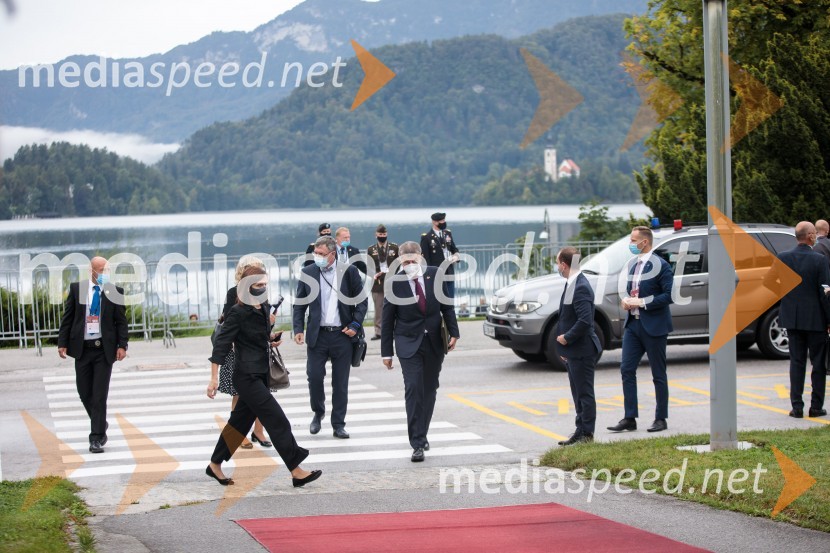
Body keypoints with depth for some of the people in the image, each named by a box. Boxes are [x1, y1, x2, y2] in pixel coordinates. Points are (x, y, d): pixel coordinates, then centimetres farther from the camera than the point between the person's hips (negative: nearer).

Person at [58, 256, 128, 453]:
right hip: (82, 348, 2)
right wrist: (62, 343, -1)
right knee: (84, 392, 8)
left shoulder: (115, 291, 0)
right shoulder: (76, 289, 3)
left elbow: (121, 321, 1)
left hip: (104, 348, -2)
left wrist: (122, 345, -8)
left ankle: (97, 437, -1)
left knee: (100, 394, -5)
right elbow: (67, 318, 5)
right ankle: (100, 424, 30)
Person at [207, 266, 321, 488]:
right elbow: (221, 343, -16)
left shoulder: (263, 308, 9)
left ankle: (215, 465, 27)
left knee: (240, 421, 15)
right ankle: (296, 471, -9)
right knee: (277, 421, -10)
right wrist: (214, 378, -19)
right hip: (248, 376, -9)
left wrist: (269, 341, 8)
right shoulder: (238, 312, -15)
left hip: (260, 375, 9)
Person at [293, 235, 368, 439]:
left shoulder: (349, 271, -2)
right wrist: (298, 329, -4)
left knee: (340, 382, 4)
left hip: (342, 333, -1)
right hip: (317, 335, 1)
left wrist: (355, 325, -6)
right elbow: (299, 304, 6)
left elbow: (362, 300, 4)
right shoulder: (307, 273, 1)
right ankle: (318, 413, 21)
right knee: (314, 376, -5)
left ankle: (339, 425, 13)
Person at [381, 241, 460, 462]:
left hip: (434, 343, 3)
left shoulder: (435, 275, -2)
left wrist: (453, 333, 0)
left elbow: (446, 305, 8)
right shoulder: (394, 283, -8)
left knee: (429, 390, 10)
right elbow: (387, 320, -2)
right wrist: (387, 352, -2)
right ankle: (418, 444, -15)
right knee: (413, 389, -14)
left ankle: (421, 435, 25)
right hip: (409, 344, -3)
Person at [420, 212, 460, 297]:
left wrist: (456, 255, -4)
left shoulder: (448, 233, 10)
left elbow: (454, 248, 19)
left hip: (449, 273, 6)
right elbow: (425, 258, -9)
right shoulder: (426, 237, -8)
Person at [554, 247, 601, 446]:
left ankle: (587, 434, 3)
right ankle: (581, 431, 24)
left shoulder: (580, 288, -21)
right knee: (579, 393, 16)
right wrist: (565, 345, 15)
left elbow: (585, 321, -28)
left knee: (585, 393, -2)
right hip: (573, 351, 10)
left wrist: (567, 338, -17)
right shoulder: (573, 284, 11)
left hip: (582, 351, -10)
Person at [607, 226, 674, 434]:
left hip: (653, 326, -7)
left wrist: (642, 302, -19)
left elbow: (669, 295, -16)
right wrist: (626, 300, 3)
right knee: (626, 370, 0)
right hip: (633, 323, 7)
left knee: (658, 374, 3)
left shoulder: (660, 266, -10)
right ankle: (630, 418, 4)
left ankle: (661, 419, 11)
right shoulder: (633, 265, 14)